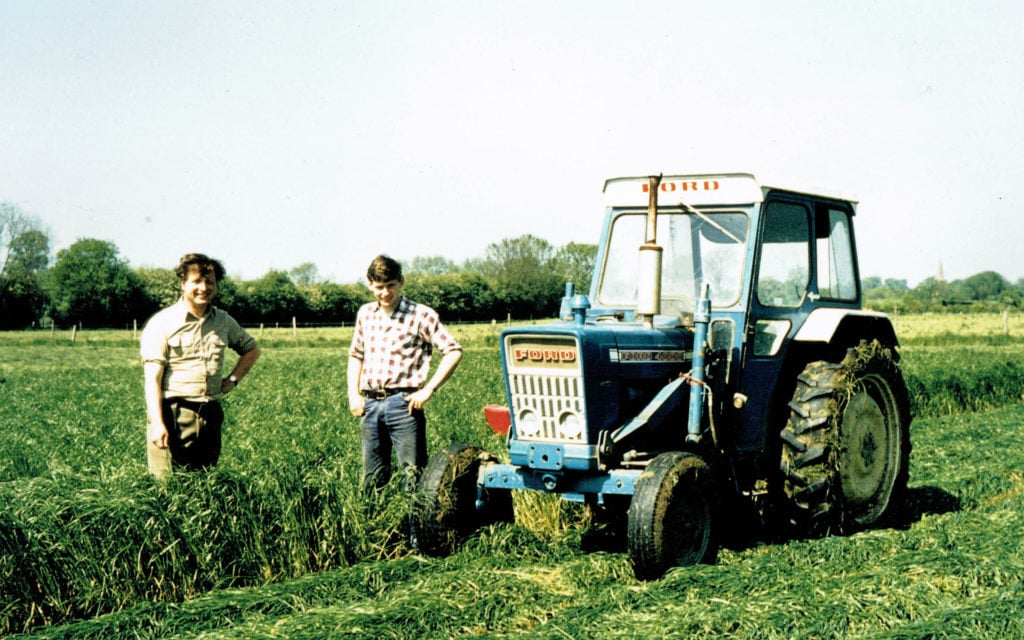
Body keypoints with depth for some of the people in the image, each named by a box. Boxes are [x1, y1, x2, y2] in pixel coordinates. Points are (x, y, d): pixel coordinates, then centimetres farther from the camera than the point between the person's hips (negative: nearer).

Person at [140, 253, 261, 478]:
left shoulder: (224, 321, 12)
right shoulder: (162, 323, -5)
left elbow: (252, 349, 29)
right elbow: (152, 379, -10)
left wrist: (233, 379, 12)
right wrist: (157, 424, -20)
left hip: (210, 415, 5)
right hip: (172, 415, -5)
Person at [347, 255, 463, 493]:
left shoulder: (420, 315, -5)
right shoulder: (365, 313, 12)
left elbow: (454, 352, -8)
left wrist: (428, 389, -14)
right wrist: (353, 393, 10)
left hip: (402, 404, -5)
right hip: (370, 404, 5)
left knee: (414, 474, -5)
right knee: (372, 478, 10)